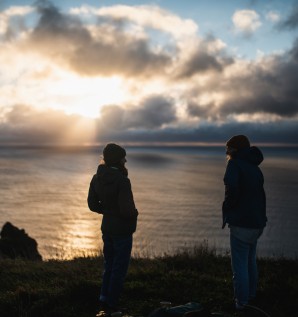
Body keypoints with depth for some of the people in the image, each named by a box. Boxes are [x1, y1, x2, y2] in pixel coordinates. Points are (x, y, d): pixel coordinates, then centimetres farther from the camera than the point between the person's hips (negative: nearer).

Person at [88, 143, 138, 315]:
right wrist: (134, 213, -5)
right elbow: (127, 209, -26)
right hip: (122, 230, -7)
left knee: (109, 265, 22)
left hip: (107, 228, 7)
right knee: (120, 268, 7)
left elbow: (92, 204, 6)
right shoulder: (122, 180, -24)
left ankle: (104, 298, 26)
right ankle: (111, 304, 14)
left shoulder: (97, 178, 0)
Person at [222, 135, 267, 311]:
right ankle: (251, 294, 36)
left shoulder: (235, 164, -13)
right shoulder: (255, 168, 12)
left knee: (240, 264, 3)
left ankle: (242, 302, 11)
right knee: (251, 261, 23)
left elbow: (232, 188, -30)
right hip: (257, 223, 8)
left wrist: (227, 208, -11)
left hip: (241, 224, -8)